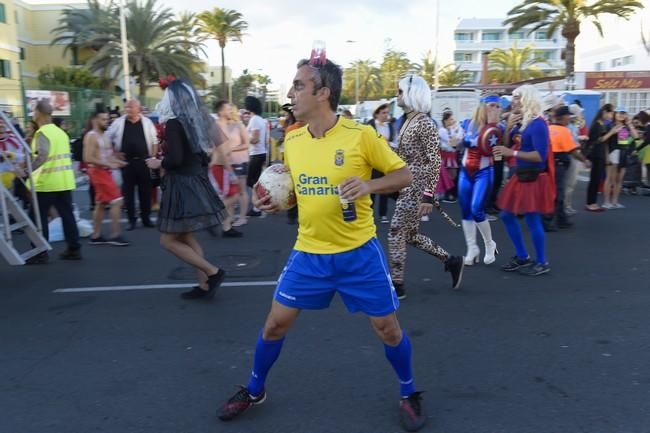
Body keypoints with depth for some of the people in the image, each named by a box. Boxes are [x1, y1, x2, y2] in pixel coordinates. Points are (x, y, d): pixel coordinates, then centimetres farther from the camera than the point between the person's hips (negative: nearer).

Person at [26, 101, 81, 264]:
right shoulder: (61, 132, 14)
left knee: (39, 218, 2)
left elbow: (42, 155, -28)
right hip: (65, 181, 8)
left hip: (47, 182, -8)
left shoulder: (42, 133, -12)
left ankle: (41, 253, 5)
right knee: (67, 215, 10)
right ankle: (74, 249, 13)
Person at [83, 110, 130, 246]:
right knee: (117, 201, -11)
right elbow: (88, 158, -22)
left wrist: (119, 162, 2)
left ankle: (96, 236, 19)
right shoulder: (91, 136, -13)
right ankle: (114, 236, -6)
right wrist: (109, 164, -24)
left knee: (101, 204, 12)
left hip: (104, 172, 10)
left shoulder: (104, 136, 15)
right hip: (98, 172, -10)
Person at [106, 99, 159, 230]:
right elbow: (108, 139, 8)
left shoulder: (147, 122, 2)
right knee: (128, 190, 3)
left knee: (145, 190, 6)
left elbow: (154, 141, 7)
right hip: (126, 161, 0)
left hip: (143, 161, 0)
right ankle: (131, 219, 12)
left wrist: (153, 156, 0)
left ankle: (146, 217, 17)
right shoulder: (119, 122, 1)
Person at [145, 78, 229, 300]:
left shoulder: (174, 123, -15)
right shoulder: (196, 121, 9)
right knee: (186, 237, 17)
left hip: (181, 186, -9)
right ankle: (205, 285, 17)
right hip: (196, 182, 9)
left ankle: (213, 272, -2)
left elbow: (175, 159, -23)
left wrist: (158, 163, -4)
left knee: (168, 240, 2)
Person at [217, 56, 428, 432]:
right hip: (309, 253, 4)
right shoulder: (292, 141, 1)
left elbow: (404, 175, -6)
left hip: (359, 252, -3)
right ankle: (254, 391, 35)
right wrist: (275, 200, -4)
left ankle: (409, 394, 34)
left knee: (387, 327, 6)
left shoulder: (361, 135, -13)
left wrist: (369, 185, -24)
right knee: (276, 323, 9)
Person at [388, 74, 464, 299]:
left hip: (417, 188, -9)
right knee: (410, 234, 15)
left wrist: (429, 195, -22)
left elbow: (435, 162, -19)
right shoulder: (407, 121, 11)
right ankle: (451, 261, 29)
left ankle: (396, 285, 10)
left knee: (396, 234, -3)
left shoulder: (424, 123, -16)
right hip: (407, 186, 9)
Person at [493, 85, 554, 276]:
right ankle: (522, 257, 25)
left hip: (533, 178, -9)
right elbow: (508, 145, 14)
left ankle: (542, 262, 14)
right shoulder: (523, 122, 9)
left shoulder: (538, 124, -17)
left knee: (532, 219, -2)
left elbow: (541, 155, -24)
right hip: (521, 176, 10)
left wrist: (513, 153, -26)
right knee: (507, 215, 13)